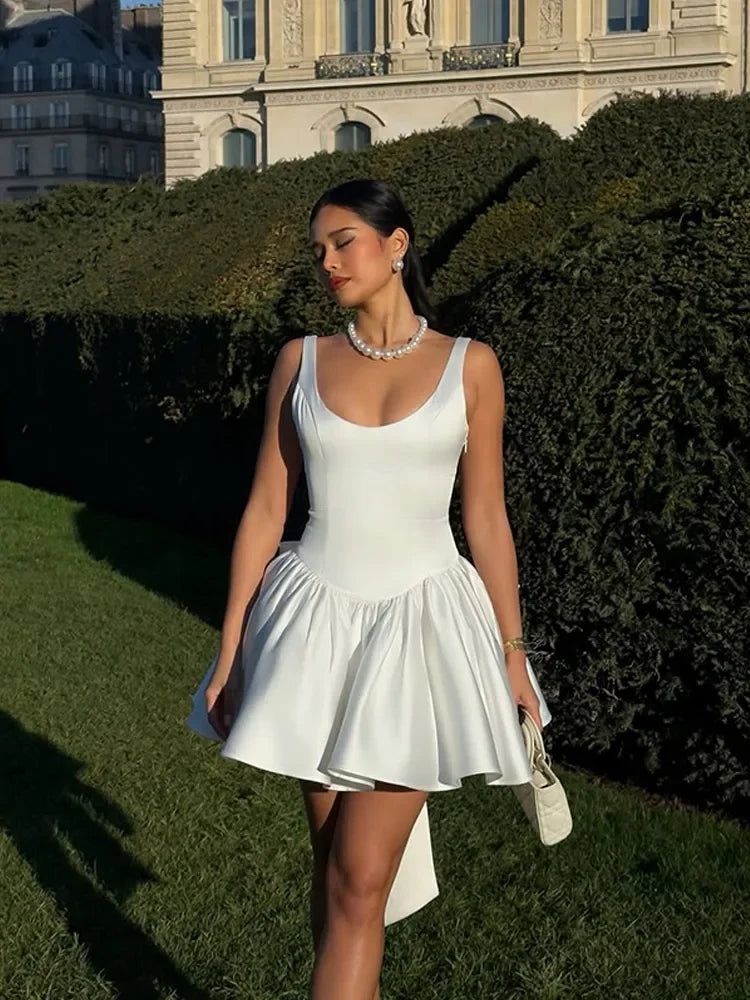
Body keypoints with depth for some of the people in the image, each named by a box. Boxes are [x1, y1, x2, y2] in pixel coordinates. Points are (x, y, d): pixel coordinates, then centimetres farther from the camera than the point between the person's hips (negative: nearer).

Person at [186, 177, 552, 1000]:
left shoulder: (469, 366, 0)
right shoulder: (301, 361, 4)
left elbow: (486, 518, 3)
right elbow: (265, 509, 4)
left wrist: (512, 653, 3)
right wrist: (230, 650, 2)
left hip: (419, 628, -2)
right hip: (316, 623, 2)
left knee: (359, 884, -6)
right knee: (331, 862, 12)